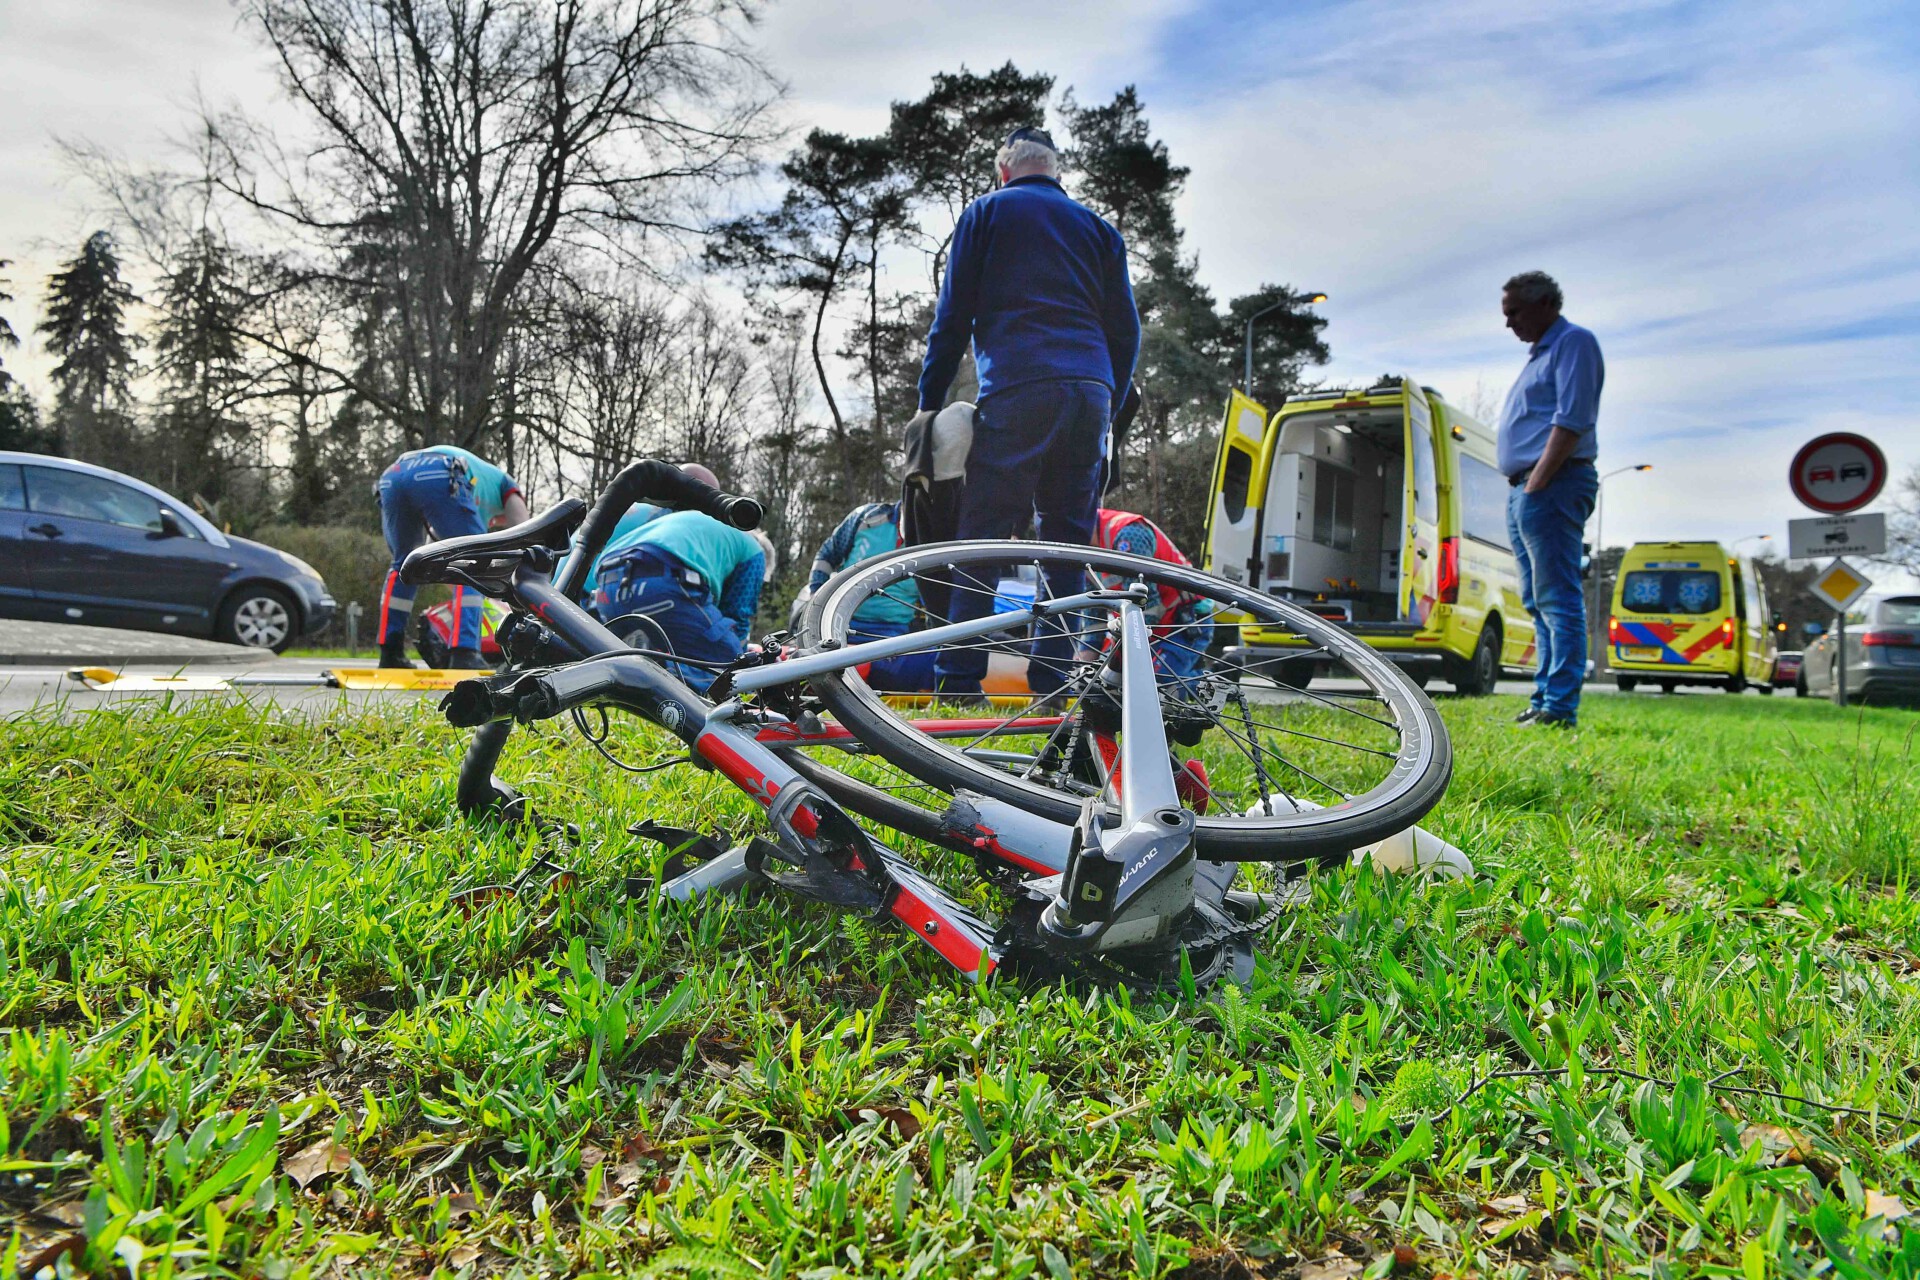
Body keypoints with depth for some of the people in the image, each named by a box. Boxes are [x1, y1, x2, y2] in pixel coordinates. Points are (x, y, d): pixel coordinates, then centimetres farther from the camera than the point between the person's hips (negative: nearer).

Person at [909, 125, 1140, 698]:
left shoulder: (987, 211, 14)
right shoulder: (1098, 227, 24)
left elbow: (952, 315, 8)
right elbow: (1125, 329, 18)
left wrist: (929, 402, 10)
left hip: (1017, 390, -4)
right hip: (1091, 391, 4)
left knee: (980, 536, -5)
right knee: (1069, 540, 7)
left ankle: (960, 682, -10)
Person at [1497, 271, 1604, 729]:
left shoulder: (1573, 342, -5)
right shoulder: (1539, 353, 25)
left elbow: (1571, 421, -16)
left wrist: (1537, 484, -21)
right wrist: (1521, 489, 15)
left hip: (1550, 485, -10)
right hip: (1524, 490, 10)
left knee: (1556, 597, -12)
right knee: (1538, 601, 10)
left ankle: (1559, 707, -13)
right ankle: (1544, 699, 14)